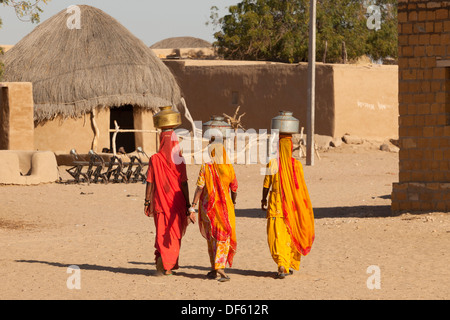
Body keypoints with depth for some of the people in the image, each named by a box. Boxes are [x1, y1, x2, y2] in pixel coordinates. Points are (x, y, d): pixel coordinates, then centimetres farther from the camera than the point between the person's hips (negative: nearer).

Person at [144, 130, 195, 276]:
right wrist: (187, 206, 1)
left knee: (161, 234, 12)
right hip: (177, 203, 0)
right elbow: (184, 184, -4)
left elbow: (150, 183, -5)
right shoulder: (180, 161, -4)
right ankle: (168, 267, 7)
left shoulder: (154, 159, -6)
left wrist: (147, 202, 3)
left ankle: (160, 257, -8)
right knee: (174, 235, 10)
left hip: (160, 202, 0)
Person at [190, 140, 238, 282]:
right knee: (223, 238, 2)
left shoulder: (206, 167, -9)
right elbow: (234, 189, 6)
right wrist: (233, 202, 25)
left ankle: (214, 269, 21)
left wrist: (193, 206, -10)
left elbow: (199, 188, -13)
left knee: (211, 238, 14)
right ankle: (220, 267, -17)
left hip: (208, 206, 0)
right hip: (225, 206, 0)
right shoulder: (229, 168, -4)